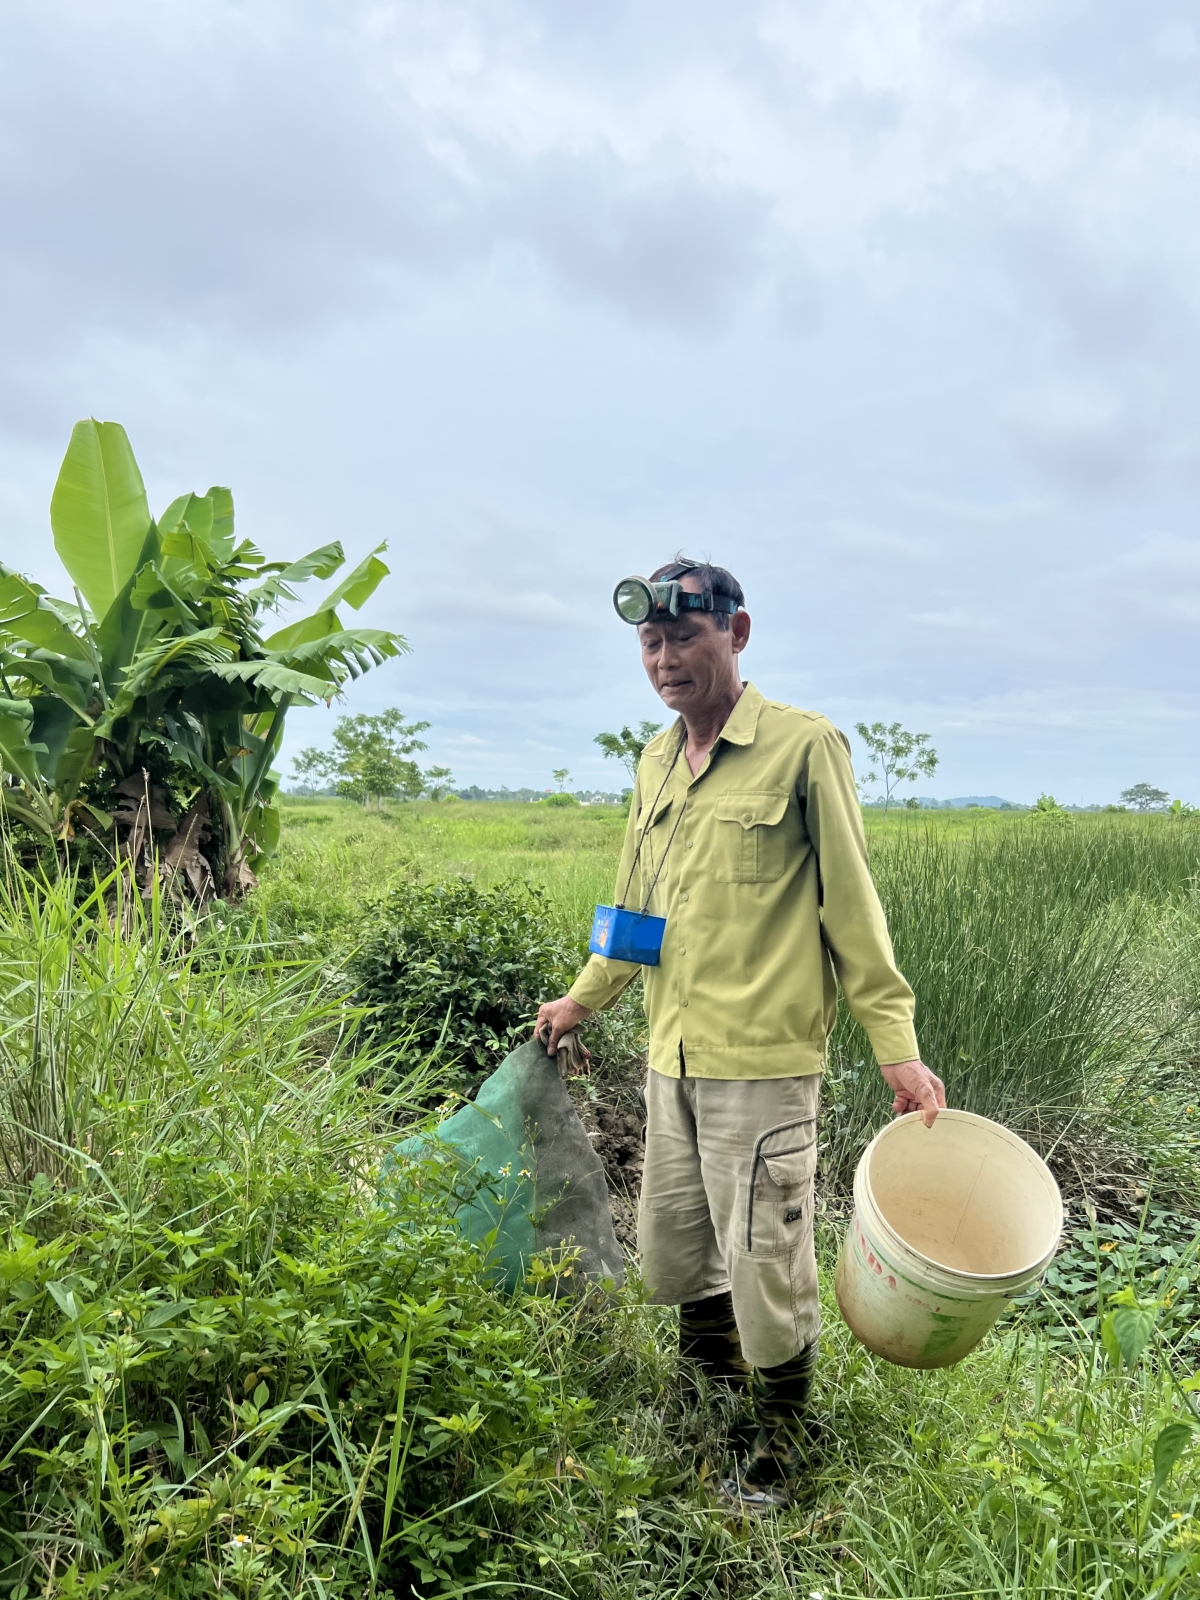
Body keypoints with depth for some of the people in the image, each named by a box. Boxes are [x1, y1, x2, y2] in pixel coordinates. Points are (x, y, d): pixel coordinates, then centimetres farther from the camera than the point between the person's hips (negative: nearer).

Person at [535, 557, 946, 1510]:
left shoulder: (805, 746, -8)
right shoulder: (656, 763, 11)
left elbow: (851, 904, -7)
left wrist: (896, 1045, -9)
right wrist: (582, 999, 26)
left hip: (762, 1061, -6)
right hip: (672, 1055, 7)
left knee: (765, 1261, 4)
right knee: (672, 1248, 18)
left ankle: (782, 1445, 31)